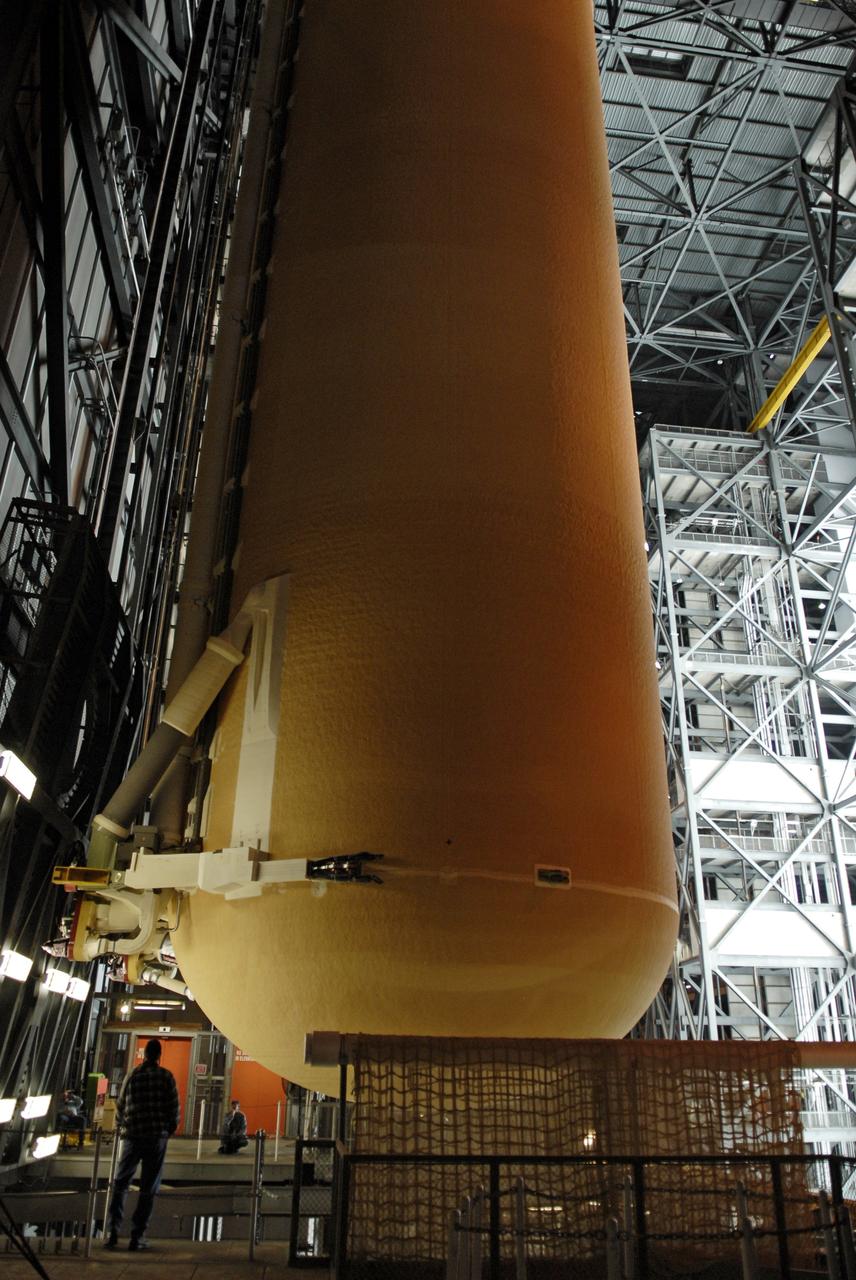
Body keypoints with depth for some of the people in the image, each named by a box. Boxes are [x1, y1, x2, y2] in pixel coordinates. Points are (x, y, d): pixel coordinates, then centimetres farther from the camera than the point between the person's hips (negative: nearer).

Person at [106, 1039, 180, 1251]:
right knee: (148, 1188, 5)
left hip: (132, 1136, 2)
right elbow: (174, 1108, -3)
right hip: (157, 1137, -2)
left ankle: (112, 1232, 4)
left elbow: (120, 1107, 9)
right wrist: (170, 1130, 12)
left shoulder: (133, 1075, 3)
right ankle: (137, 1236, 3)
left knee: (120, 1184, 13)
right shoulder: (166, 1076, -2)